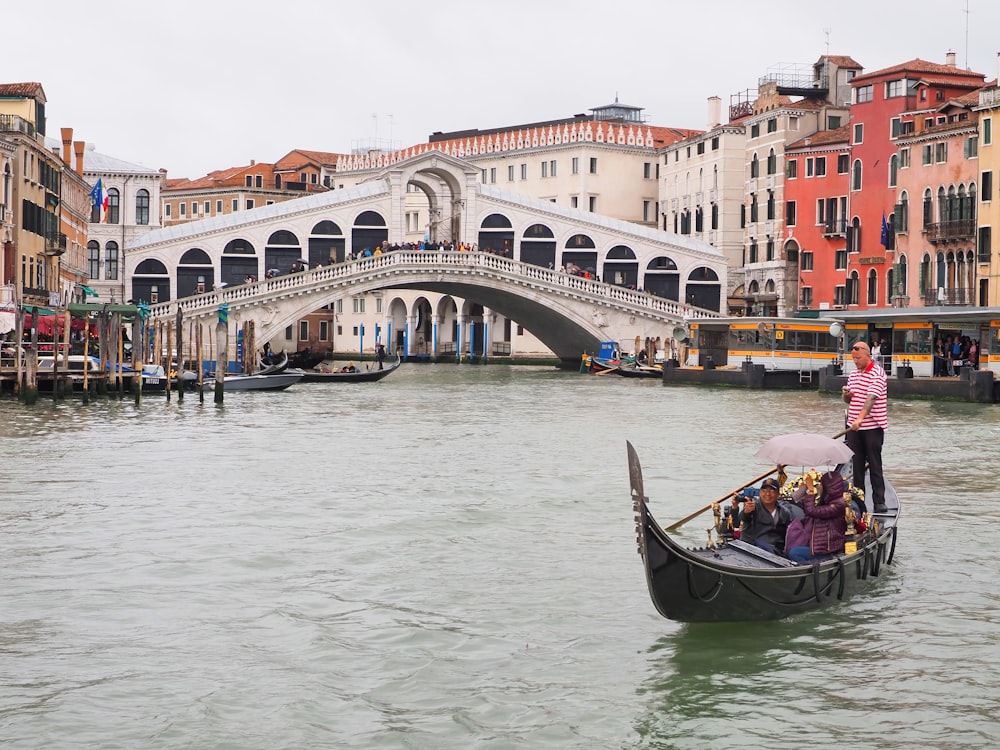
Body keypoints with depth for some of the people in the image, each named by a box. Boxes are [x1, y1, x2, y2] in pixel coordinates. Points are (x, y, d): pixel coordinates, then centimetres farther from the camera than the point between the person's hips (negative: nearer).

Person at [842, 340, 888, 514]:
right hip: (854, 427, 7)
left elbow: (871, 398, -23)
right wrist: (846, 395, -4)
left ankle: (879, 501, 0)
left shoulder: (877, 374, -10)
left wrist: (860, 418, -35)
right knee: (856, 465, 8)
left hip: (872, 427, -6)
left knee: (874, 465, -4)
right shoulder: (853, 374, 14)